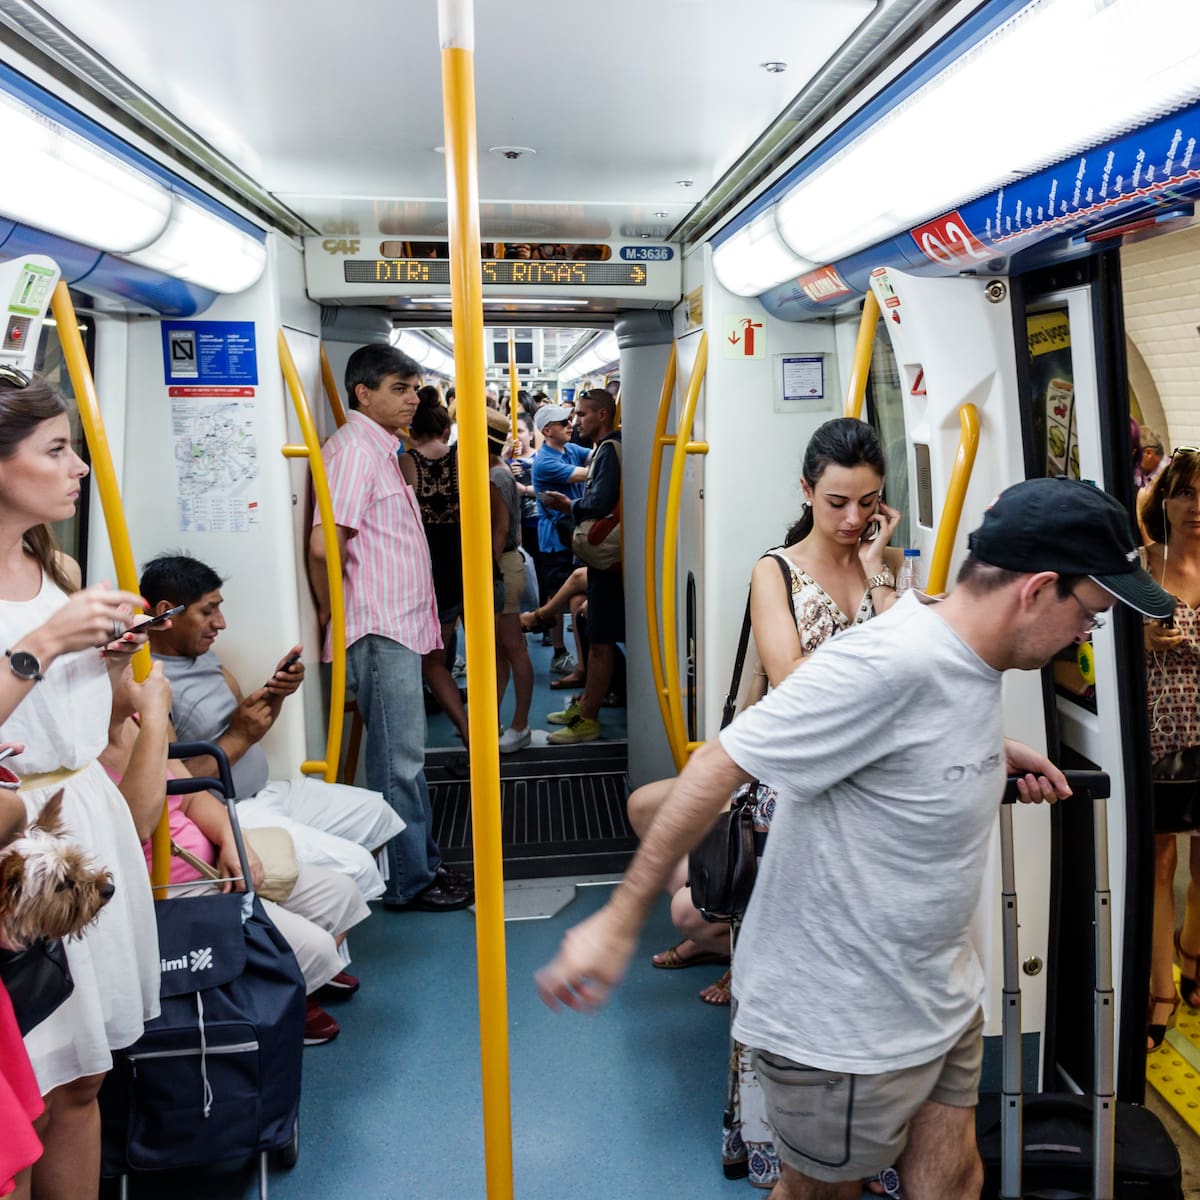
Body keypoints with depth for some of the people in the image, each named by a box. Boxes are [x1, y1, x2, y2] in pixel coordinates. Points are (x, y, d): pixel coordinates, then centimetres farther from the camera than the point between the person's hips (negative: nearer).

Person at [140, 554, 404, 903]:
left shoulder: (203, 653, 9)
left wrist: (275, 693, -3)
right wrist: (238, 737, -18)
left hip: (264, 794, 10)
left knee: (374, 812, 16)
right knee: (353, 867, -20)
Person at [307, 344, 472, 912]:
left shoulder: (381, 449, 18)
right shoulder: (353, 450, -13)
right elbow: (324, 544, -23)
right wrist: (332, 613, -10)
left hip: (400, 628, 10)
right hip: (380, 632, -10)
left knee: (408, 757, 16)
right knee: (398, 762, -1)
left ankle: (425, 863, 27)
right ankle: (408, 882, 10)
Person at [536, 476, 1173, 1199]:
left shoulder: (972, 657, 0)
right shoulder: (890, 664, -30)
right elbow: (719, 767, -29)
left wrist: (991, 753, 4)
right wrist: (620, 922, -25)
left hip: (942, 998, 8)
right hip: (843, 1026, -8)